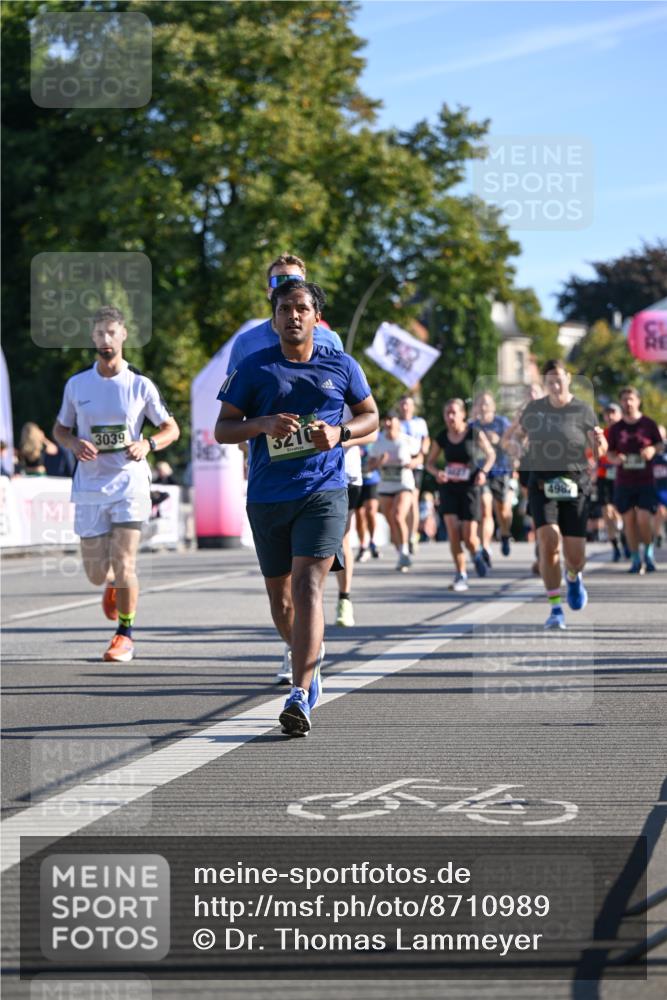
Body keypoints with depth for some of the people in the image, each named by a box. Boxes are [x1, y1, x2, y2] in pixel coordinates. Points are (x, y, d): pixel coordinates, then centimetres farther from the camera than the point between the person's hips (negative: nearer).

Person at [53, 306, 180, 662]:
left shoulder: (140, 385, 0)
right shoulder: (77, 384, 5)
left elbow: (171, 429, 7)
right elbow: (60, 429, 15)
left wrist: (147, 445, -13)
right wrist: (75, 444, -8)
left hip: (129, 482, -2)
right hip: (89, 486, 2)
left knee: (123, 564, -13)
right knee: (96, 573, 4)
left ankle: (125, 635, 6)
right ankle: (113, 584, 42)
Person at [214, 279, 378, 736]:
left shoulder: (341, 366, 5)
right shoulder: (254, 369, 2)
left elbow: (371, 415, 15)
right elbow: (222, 429, 3)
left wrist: (340, 432, -6)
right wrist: (263, 424, -16)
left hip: (324, 492, -2)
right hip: (267, 496, 2)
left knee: (308, 586, -18)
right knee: (281, 598, 12)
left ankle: (300, 696, -24)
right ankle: (311, 657, 42)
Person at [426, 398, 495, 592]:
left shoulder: (475, 434, -7)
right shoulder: (442, 437, 0)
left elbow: (491, 454, 6)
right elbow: (430, 462, 11)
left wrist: (483, 471, -12)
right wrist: (437, 473, -11)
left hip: (469, 488, -2)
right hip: (449, 488, 2)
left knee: (469, 537, -5)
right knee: (453, 533, -11)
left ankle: (477, 553, 32)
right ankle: (460, 575, 1)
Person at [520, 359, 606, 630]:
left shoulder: (582, 410, -2)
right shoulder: (534, 409, 6)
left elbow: (599, 451, -3)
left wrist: (600, 442, -25)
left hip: (574, 486, -1)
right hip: (542, 485, 1)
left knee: (575, 556, -1)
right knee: (549, 541, -21)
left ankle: (573, 577, 38)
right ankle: (555, 608, -11)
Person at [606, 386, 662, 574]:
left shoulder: (649, 424, 1)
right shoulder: (615, 428, 5)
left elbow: (660, 444, 11)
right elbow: (610, 453, 11)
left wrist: (652, 450, -11)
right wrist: (615, 459, -11)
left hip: (646, 482, -2)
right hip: (624, 483, 2)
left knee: (644, 520, -12)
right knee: (629, 521, 2)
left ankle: (648, 553, 12)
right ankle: (636, 560, 12)